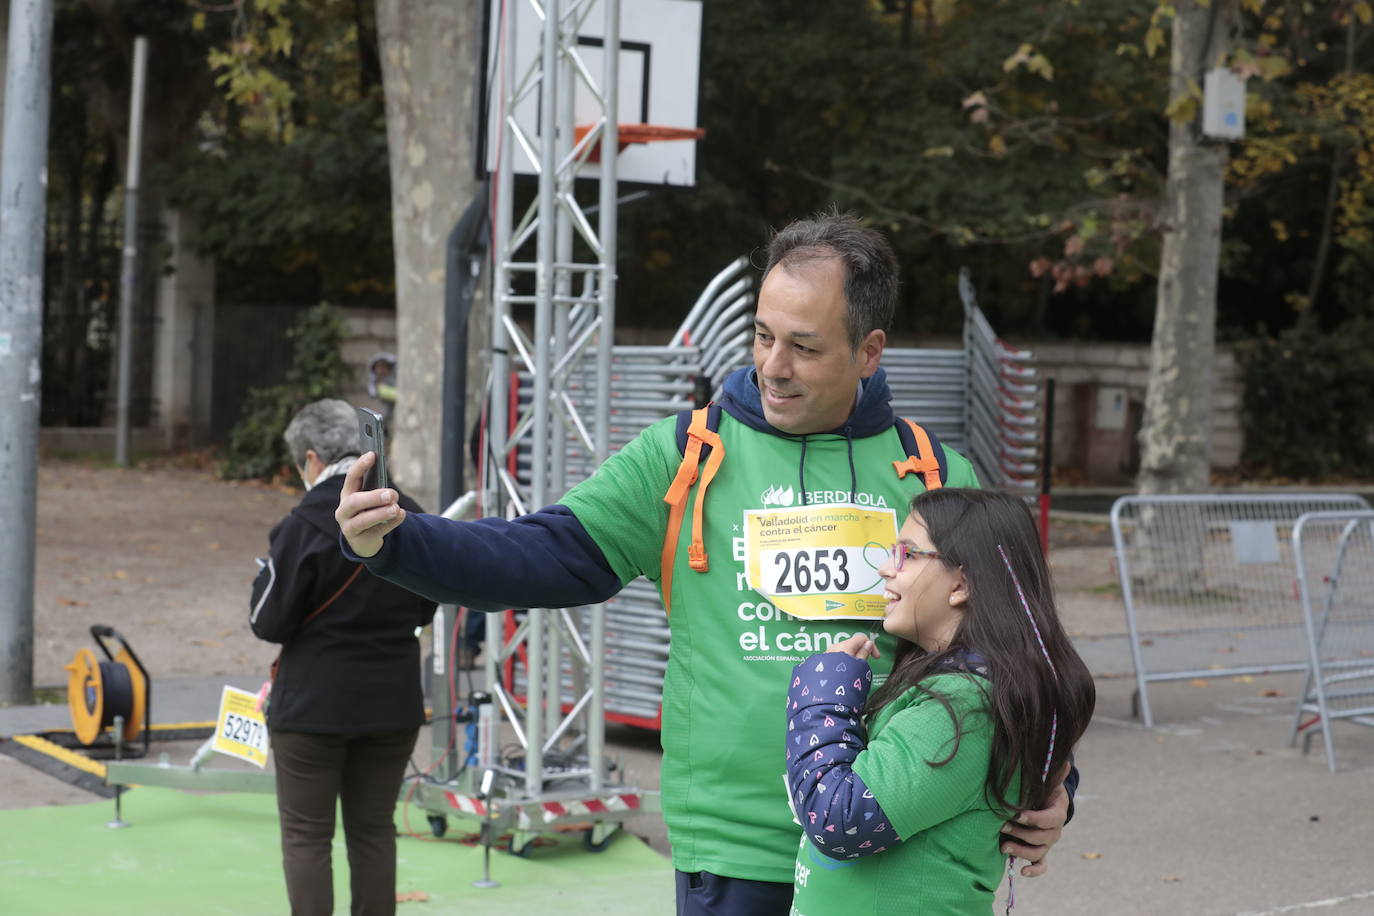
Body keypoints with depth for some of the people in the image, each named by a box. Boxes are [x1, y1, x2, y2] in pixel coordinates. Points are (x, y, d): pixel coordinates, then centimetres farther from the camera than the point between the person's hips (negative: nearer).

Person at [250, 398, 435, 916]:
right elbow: (423, 609, 13)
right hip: (393, 701, 5)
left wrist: (265, 575, 5)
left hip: (314, 703, -5)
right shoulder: (409, 519, 2)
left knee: (306, 836, 5)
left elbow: (269, 622, -12)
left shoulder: (306, 524, -16)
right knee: (374, 831, 14)